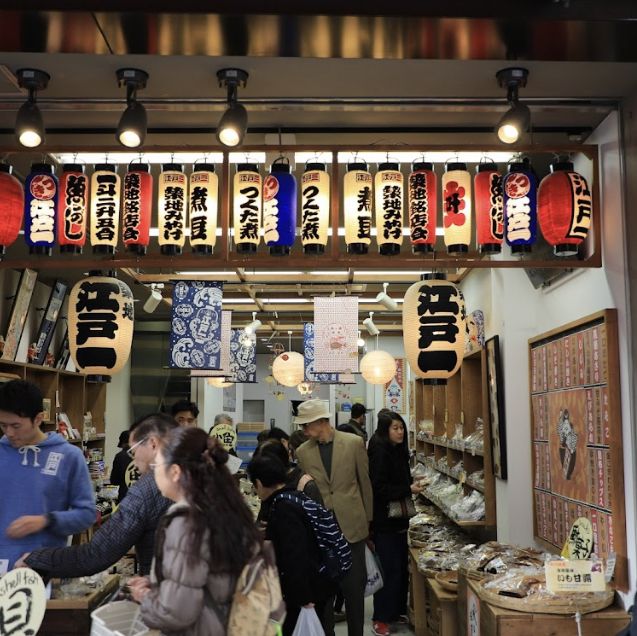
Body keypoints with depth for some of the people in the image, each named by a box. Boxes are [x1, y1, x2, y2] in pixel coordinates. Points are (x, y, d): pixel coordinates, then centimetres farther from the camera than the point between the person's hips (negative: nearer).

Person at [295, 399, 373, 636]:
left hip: (352, 526, -1)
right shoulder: (303, 452, 1)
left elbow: (365, 482, 4)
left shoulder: (354, 442, -3)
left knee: (354, 586, 7)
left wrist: (368, 519, 8)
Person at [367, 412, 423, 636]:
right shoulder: (379, 452, -17)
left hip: (398, 518, 8)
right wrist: (408, 489, -18)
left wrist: (412, 483, 2)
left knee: (401, 567, 13)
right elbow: (379, 489, -22)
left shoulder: (399, 451, 9)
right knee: (389, 569, -4)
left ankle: (398, 611, 25)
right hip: (384, 520, -8)